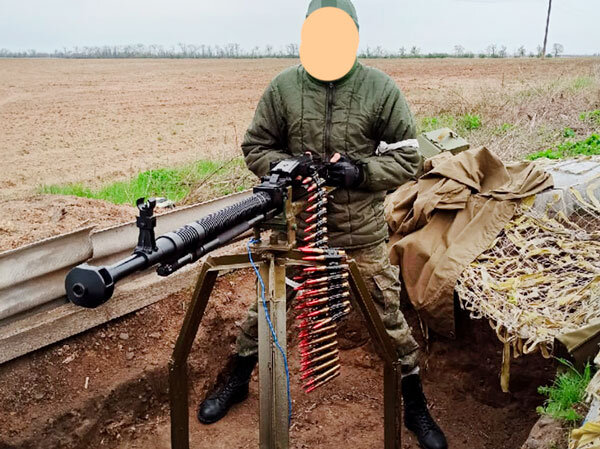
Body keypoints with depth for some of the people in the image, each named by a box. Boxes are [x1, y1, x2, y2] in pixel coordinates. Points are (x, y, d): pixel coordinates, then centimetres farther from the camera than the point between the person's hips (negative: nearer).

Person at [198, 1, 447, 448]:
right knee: (265, 306, 14)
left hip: (362, 233, -1)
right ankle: (237, 381, 40)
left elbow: (408, 159, -4)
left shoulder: (381, 89, -7)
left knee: (390, 317, 8)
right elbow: (256, 146, 4)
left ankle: (415, 406, 31)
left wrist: (361, 171, -20)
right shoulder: (283, 87, -3)